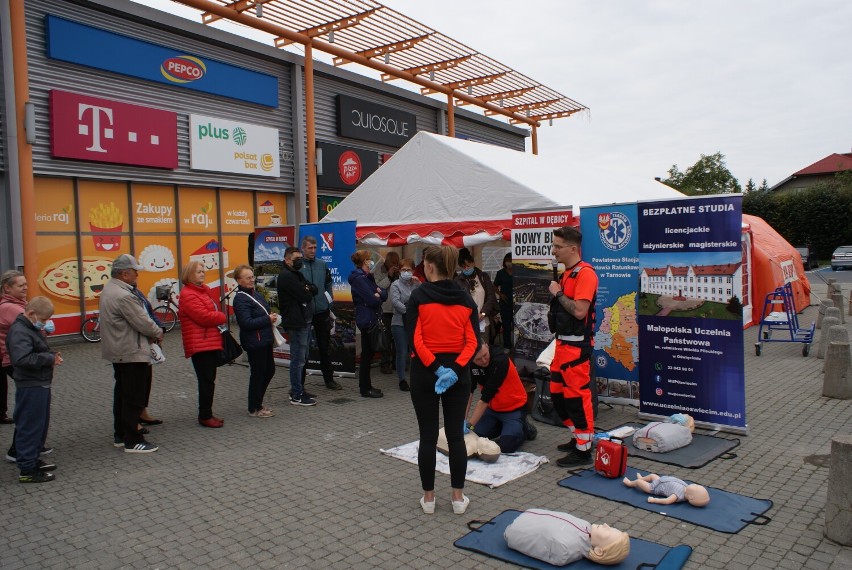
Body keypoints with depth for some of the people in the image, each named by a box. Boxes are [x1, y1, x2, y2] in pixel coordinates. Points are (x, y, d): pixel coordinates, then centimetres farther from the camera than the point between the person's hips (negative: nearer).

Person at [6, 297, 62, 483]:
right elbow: (22, 359, -32)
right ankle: (27, 470, 6)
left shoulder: (31, 328, 13)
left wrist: (51, 356, 6)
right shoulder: (19, 332, -19)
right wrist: (50, 358, -24)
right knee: (29, 427, -2)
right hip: (30, 388, -10)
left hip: (40, 385, 10)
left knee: (41, 425, 19)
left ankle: (33, 459, 32)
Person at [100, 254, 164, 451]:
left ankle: (120, 435, 29)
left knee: (122, 394, 19)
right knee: (134, 398, -3)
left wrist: (151, 333, 5)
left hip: (118, 352, 11)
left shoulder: (109, 289, 10)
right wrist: (158, 333, -2)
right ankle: (133, 441, 4)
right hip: (131, 353, -11)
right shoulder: (123, 296, -24)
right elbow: (142, 322, -20)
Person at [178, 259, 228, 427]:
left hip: (212, 342, 10)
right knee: (206, 380, -6)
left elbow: (213, 311, 25)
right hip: (200, 344, -10)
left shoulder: (205, 290, 18)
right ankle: (205, 416, 3)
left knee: (209, 380, 14)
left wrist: (218, 319, 4)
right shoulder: (188, 294, -13)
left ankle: (207, 413, 23)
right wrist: (222, 317, -5)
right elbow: (203, 316, -20)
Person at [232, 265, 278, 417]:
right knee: (258, 374, 1)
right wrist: (268, 320, -19)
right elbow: (246, 322, -24)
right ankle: (254, 409, 15)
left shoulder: (255, 293, 13)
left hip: (264, 341, 10)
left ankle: (258, 403, 31)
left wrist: (272, 317, 4)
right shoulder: (240, 299, -16)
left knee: (269, 371, 17)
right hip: (254, 343, -10)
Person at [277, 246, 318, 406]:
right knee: (298, 359, -5)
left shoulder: (296, 274, 18)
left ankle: (297, 390, 26)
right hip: (296, 322, -10)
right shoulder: (287, 276, -14)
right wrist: (308, 290, 1)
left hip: (304, 320, 10)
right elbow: (305, 296, -20)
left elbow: (315, 290, 10)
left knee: (301, 358, 17)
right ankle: (296, 396, 1)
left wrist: (307, 288, -10)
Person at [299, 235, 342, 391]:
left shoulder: (322, 265, 6)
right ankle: (299, 383, 16)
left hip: (322, 312, 4)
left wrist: (329, 304, 5)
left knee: (325, 347, 14)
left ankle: (329, 379, 26)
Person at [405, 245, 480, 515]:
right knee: (455, 435, 11)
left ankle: (428, 497, 18)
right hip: (458, 373, 3)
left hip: (425, 371, -3)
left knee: (428, 436, 7)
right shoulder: (465, 297, 3)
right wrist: (455, 368, -12)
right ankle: (458, 497, 19)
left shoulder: (419, 295, -8)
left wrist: (435, 368, -15)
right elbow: (473, 341, -4)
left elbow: (414, 339, -14)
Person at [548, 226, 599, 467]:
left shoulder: (585, 273, -15)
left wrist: (558, 294, -14)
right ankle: (578, 437, 32)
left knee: (577, 396, -3)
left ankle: (584, 450, 8)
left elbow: (579, 311, -23)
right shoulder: (567, 273, 14)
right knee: (557, 393, 17)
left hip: (577, 346, -10)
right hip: (563, 343, 10)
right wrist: (556, 295, 5)